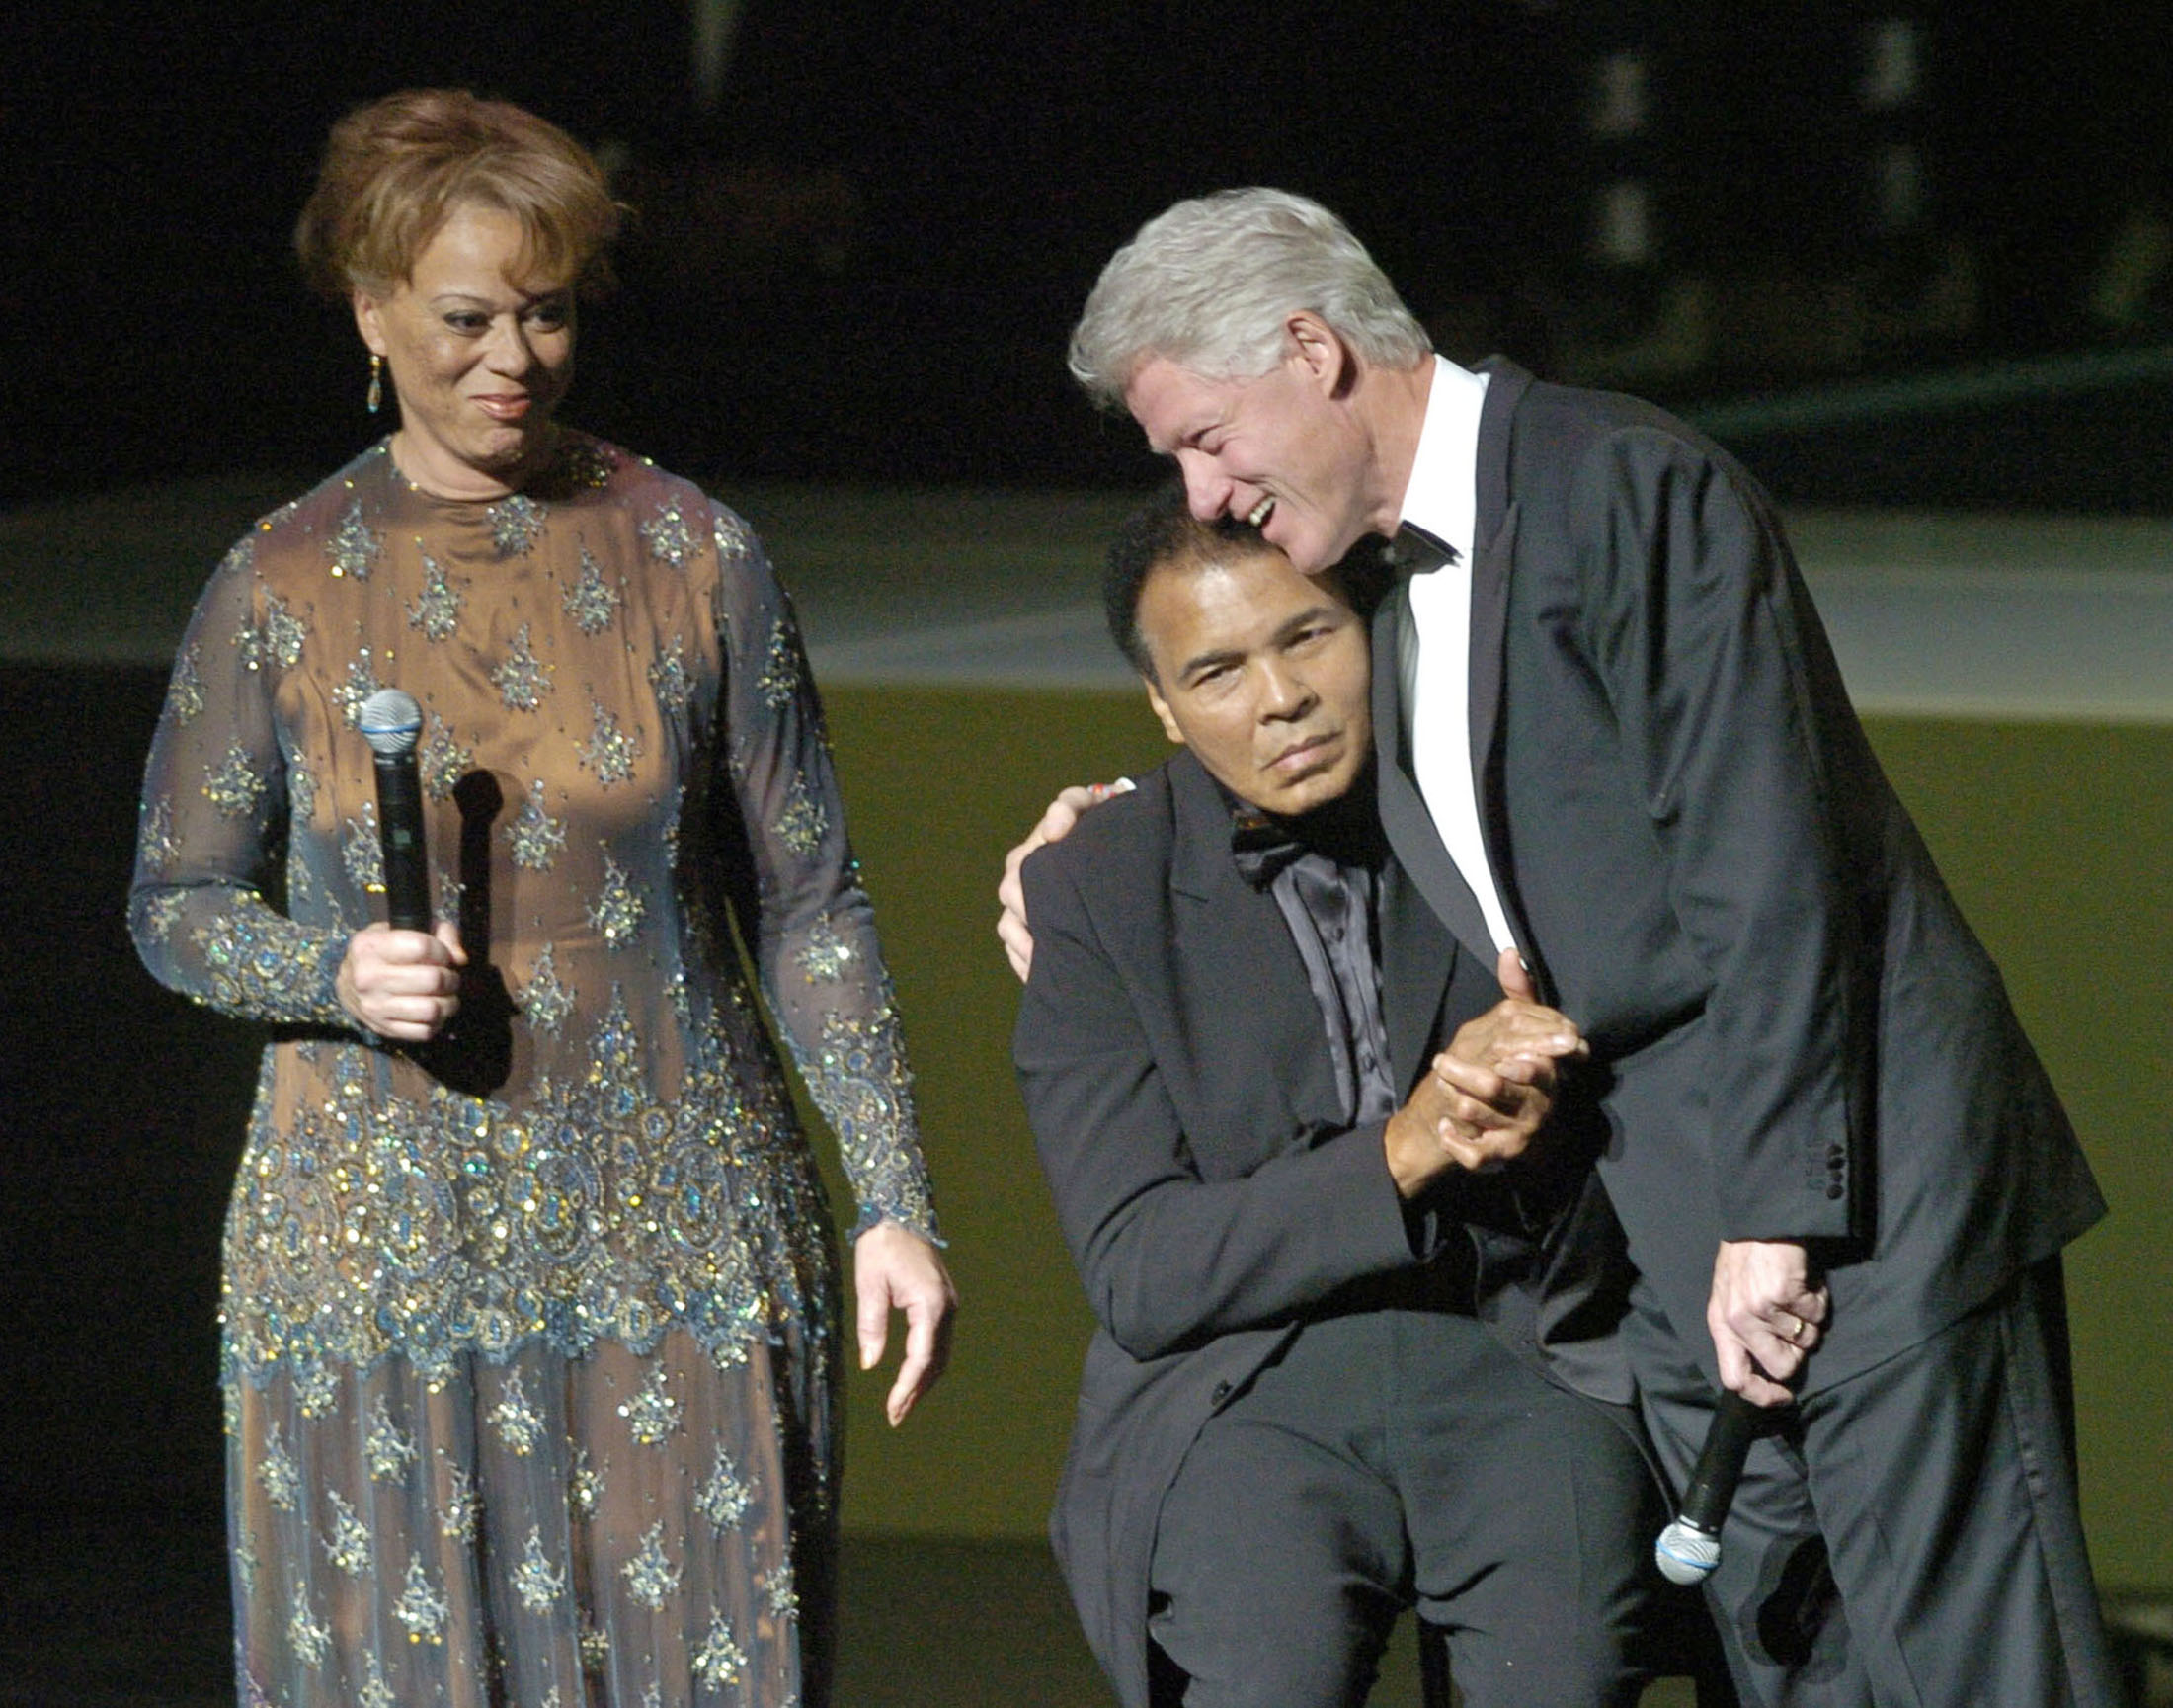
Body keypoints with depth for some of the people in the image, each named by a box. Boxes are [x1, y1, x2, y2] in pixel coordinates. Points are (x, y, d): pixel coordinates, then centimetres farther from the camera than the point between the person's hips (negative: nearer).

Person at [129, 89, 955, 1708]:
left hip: (679, 1243, 0)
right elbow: (178, 903, 10)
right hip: (380, 1250, 0)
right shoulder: (281, 589, 2)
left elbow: (807, 904, 5)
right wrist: (337, 970, -11)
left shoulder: (693, 557, 3)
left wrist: (896, 1202, 0)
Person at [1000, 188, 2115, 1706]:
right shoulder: (1395, 573, 15)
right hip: (1674, 1237, 9)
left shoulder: (1632, 491, -13)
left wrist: (1774, 1212, -20)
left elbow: (1764, 871, -18)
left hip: (1855, 1185, -9)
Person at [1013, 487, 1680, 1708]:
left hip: (1520, 1353, 1)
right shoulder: (1096, 895, 6)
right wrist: (1401, 1152, -16)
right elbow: (1141, 1273, -2)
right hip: (1244, 1385, -1)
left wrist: (1543, 1123, -14)